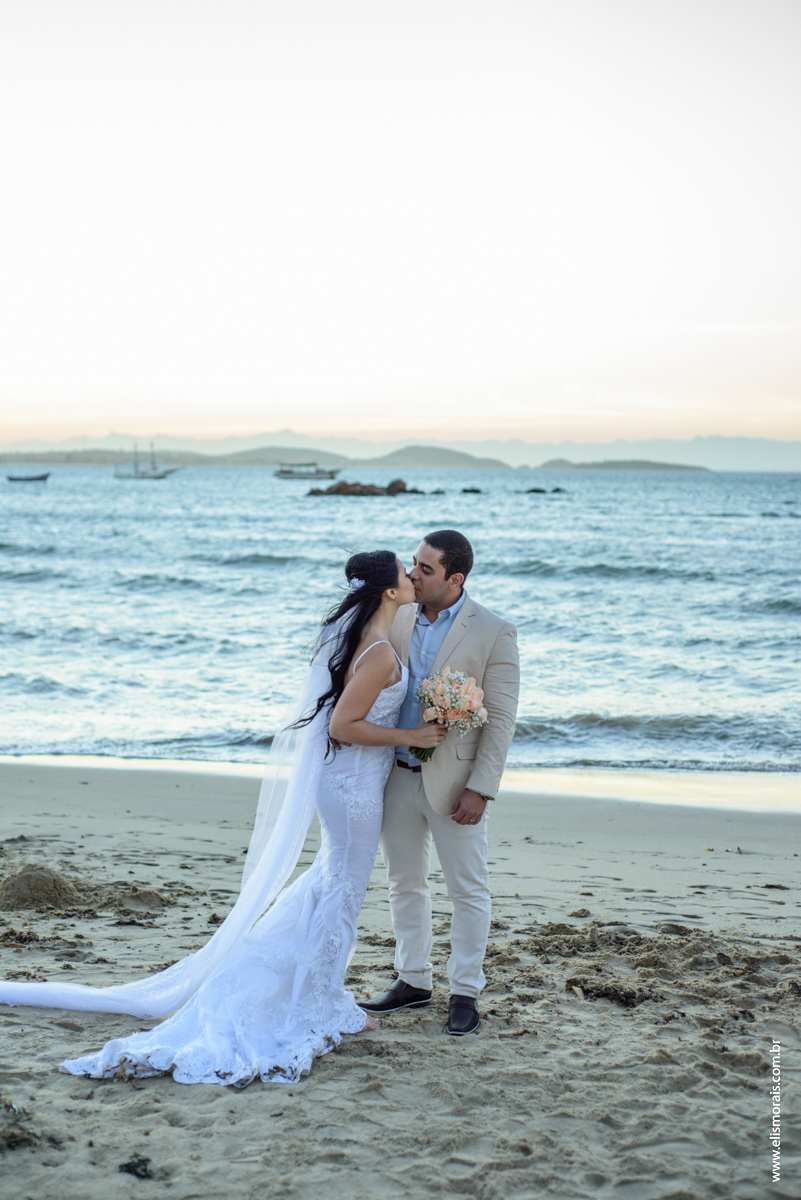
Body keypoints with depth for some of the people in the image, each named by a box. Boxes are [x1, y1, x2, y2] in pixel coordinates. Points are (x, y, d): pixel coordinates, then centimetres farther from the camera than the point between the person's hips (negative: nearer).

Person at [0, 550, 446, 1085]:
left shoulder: (361, 635, 5)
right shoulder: (380, 654, -24)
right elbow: (342, 726, -25)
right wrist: (411, 736, -19)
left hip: (346, 777, 9)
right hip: (354, 782, -9)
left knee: (335, 876, 24)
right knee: (342, 889, 3)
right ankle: (325, 1007, 16)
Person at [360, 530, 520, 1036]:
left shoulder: (494, 633, -10)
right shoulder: (396, 619, 3)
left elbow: (500, 719, -10)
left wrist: (480, 789, -15)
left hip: (454, 781, -5)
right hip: (397, 776, 5)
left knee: (468, 890, 6)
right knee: (406, 884, 15)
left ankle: (465, 993, 18)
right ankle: (413, 980, 29)